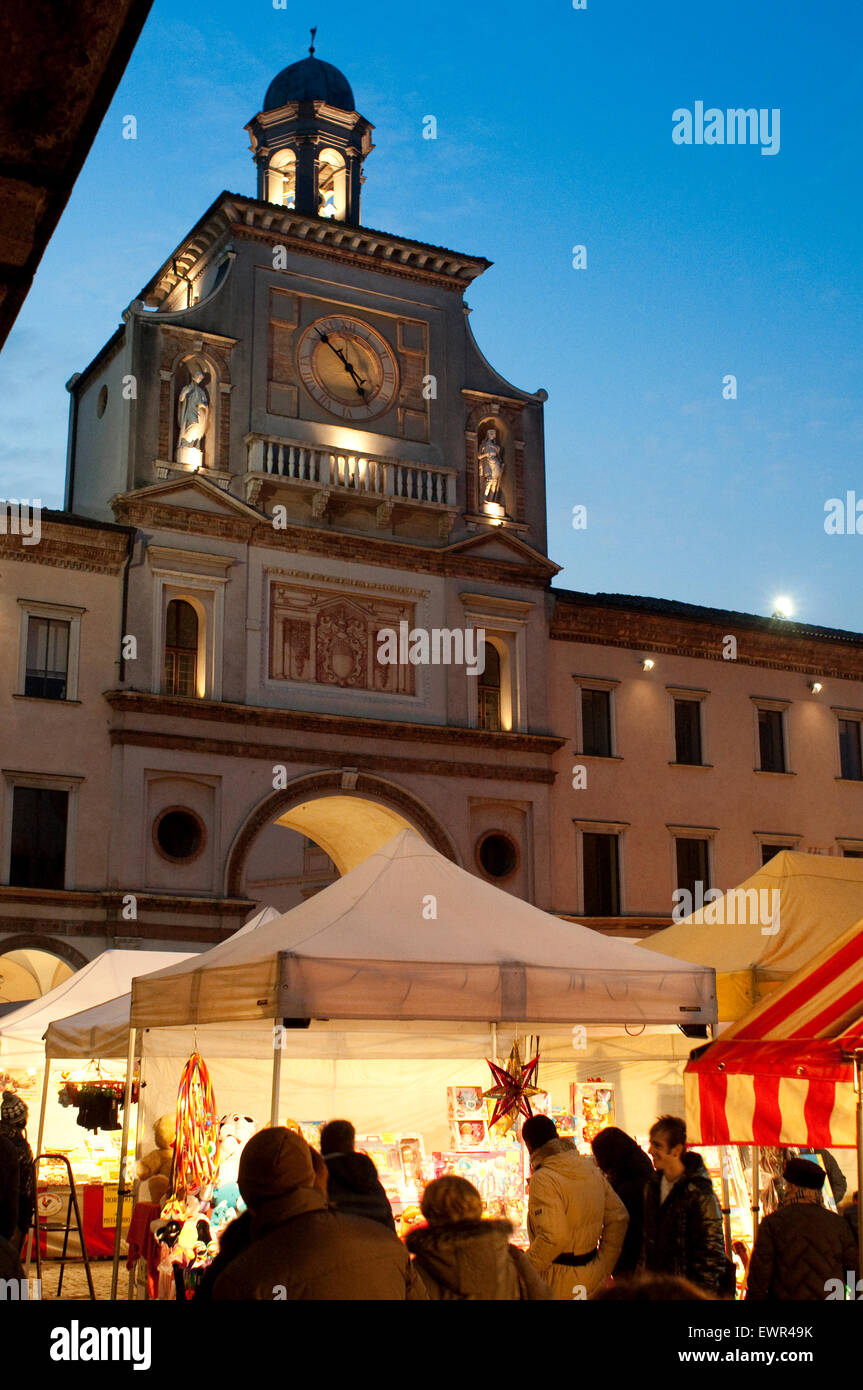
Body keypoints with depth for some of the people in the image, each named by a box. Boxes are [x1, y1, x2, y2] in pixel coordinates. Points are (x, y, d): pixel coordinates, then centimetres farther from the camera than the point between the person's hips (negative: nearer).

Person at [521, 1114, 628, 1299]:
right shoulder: (591, 1169, 6)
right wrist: (604, 1268, 14)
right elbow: (618, 1218, 9)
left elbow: (553, 1237, -27)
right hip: (593, 1274, 7)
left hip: (560, 1282, -7)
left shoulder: (543, 1179, -18)